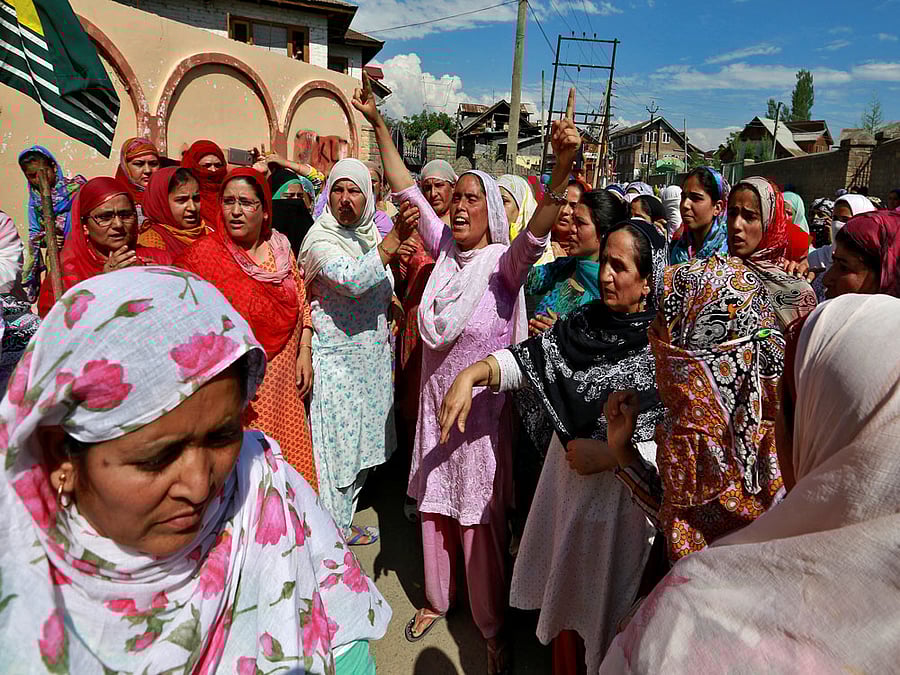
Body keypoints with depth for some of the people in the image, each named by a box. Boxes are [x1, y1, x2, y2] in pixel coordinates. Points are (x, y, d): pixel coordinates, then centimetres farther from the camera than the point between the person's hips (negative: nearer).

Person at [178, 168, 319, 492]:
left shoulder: (280, 247, 7)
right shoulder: (204, 253, -6)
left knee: (290, 465, 11)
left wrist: (305, 352, 5)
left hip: (284, 384, 4)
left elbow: (302, 303, 13)